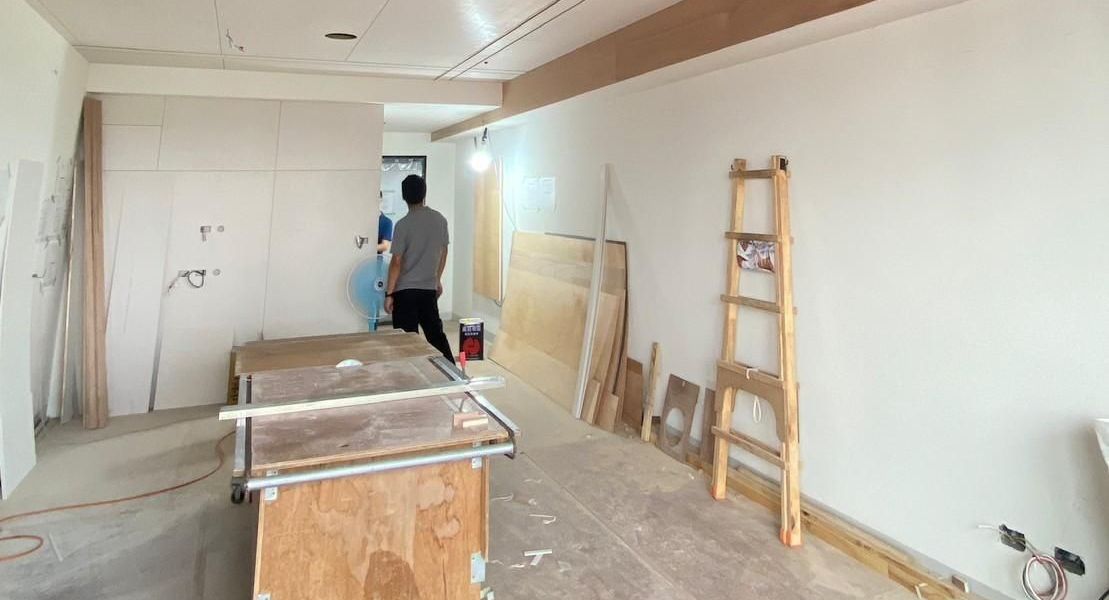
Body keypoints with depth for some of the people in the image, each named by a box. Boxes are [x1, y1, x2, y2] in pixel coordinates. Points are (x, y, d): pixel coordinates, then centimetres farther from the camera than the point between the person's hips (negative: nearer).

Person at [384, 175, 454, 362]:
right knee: (435, 332, 16)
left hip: (405, 290, -5)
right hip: (429, 288, 5)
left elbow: (397, 262, -15)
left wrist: (389, 293, -8)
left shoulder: (403, 224, -14)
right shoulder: (440, 219, 1)